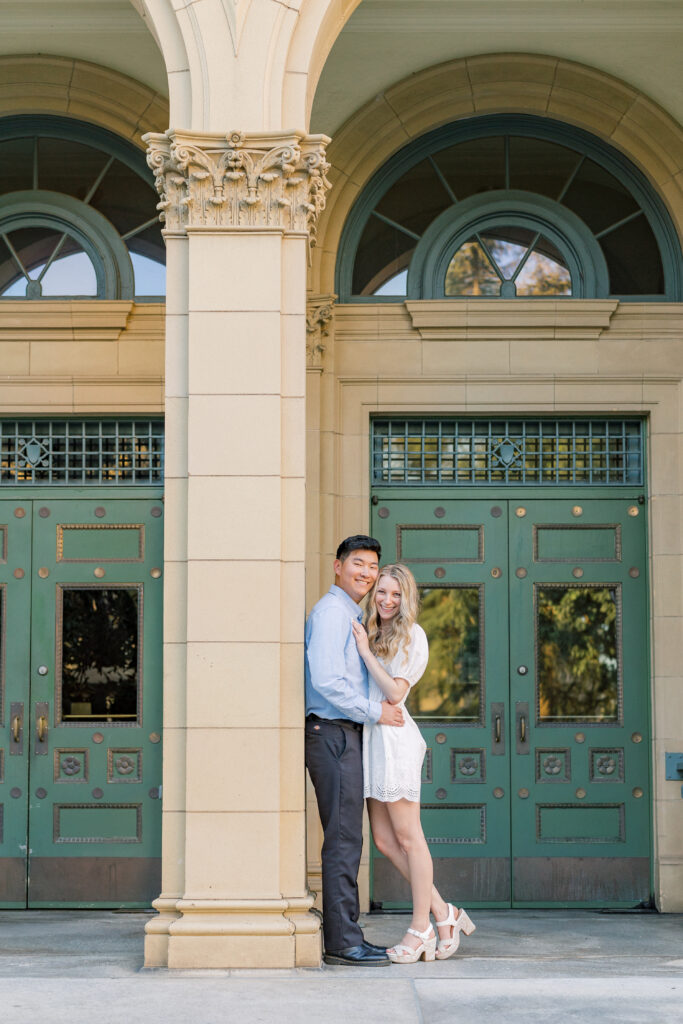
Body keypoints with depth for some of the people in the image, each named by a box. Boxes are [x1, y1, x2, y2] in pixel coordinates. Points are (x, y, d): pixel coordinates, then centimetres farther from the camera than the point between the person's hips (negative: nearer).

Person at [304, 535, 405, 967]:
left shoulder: (352, 616, 21)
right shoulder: (332, 612, -11)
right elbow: (327, 681, -21)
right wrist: (376, 711, -14)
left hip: (345, 736, 11)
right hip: (334, 734, -11)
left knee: (347, 838, 11)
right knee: (343, 839, -10)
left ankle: (344, 935, 15)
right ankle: (342, 942, -8)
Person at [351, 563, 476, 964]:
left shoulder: (411, 634, -3)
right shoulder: (373, 633, 19)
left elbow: (396, 691, -12)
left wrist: (365, 650, -10)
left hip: (394, 737, -8)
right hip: (372, 737, 8)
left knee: (408, 837, -3)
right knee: (384, 840, 5)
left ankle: (421, 930, 3)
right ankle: (444, 914, 13)